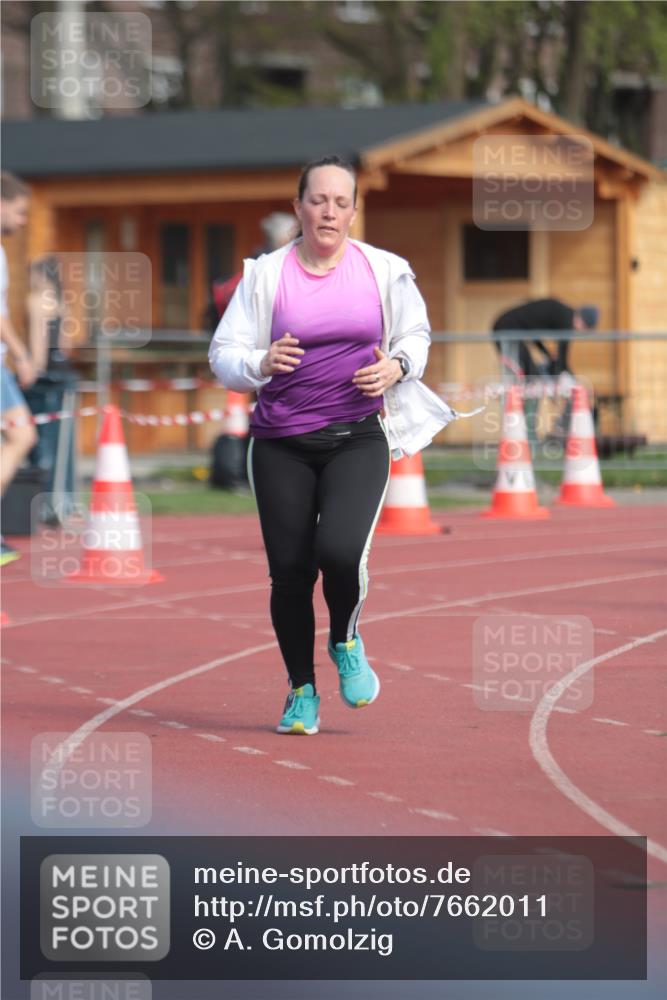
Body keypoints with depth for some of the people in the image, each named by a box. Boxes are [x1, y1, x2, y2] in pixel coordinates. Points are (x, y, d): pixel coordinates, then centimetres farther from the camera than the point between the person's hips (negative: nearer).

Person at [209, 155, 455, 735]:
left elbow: (416, 333, 18)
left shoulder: (384, 270, 3)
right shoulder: (266, 275, 0)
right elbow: (223, 354, 2)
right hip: (281, 443, 1)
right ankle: (302, 691, 20)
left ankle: (346, 642, 12)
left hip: (358, 440, -1)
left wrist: (397, 366, -4)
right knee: (289, 570, 0)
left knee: (340, 551, -21)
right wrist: (261, 364, -19)